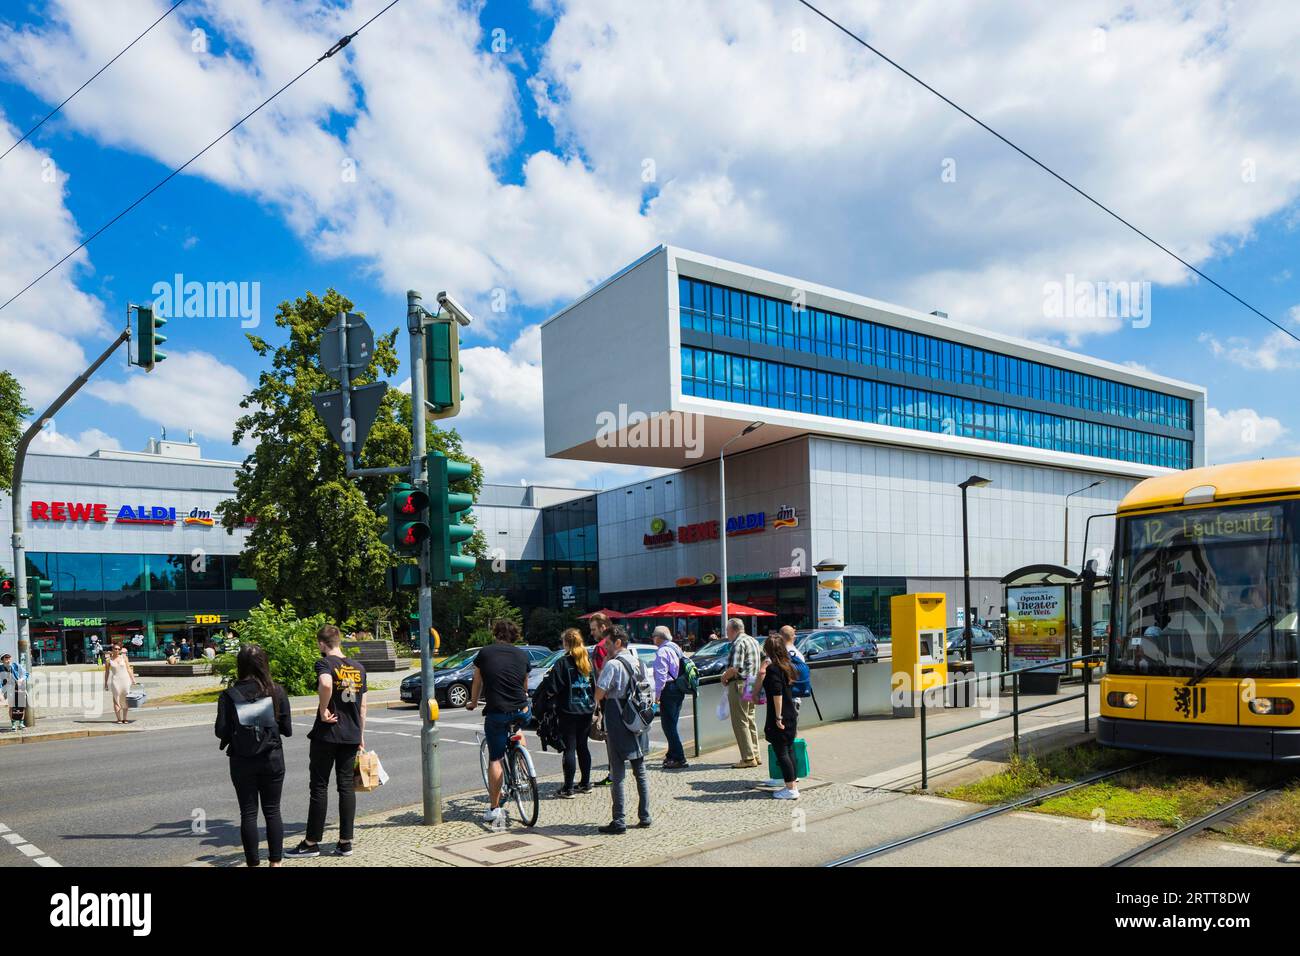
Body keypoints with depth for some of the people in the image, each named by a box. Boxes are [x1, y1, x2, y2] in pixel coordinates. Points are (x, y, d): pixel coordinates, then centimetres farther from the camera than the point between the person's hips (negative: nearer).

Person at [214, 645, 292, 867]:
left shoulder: (228, 695, -8)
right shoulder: (277, 692, -7)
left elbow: (221, 731, -9)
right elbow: (287, 730, -4)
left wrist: (237, 729, 12)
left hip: (242, 761, 0)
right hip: (272, 759, 1)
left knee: (248, 813, 9)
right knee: (272, 811, 11)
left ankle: (253, 863, 14)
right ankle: (275, 861, 14)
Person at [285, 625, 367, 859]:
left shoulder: (324, 663, -9)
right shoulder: (358, 667, 10)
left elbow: (326, 684, -33)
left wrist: (323, 712, -19)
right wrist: (360, 736, 20)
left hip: (326, 735, -5)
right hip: (351, 736, 5)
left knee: (319, 787, 4)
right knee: (347, 787, 9)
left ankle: (312, 843, 12)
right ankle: (345, 842, 12)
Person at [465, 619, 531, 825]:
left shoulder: (485, 653, 3)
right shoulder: (522, 655, 9)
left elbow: (477, 682, 16)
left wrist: (473, 703, 34)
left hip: (496, 713, -2)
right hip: (521, 711, 3)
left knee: (495, 760, 5)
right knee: (517, 730, 36)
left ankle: (494, 808, 5)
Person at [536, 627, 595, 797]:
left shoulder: (563, 663, -12)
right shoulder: (588, 662, 7)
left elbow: (551, 687, -15)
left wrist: (537, 704, -3)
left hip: (568, 711, -6)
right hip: (587, 710, 6)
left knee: (569, 749, -1)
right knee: (583, 746, 16)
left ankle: (568, 789, 1)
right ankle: (586, 784, 22)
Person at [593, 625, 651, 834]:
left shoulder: (613, 664, -15)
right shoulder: (638, 663, 7)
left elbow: (599, 693, -17)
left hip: (617, 724, -7)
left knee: (617, 774, -1)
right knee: (640, 771, 14)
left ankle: (619, 822, 1)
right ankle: (644, 816, 19)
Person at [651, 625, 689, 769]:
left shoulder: (662, 652, -12)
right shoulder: (676, 648, 16)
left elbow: (661, 675, -18)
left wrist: (657, 694, -12)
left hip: (669, 689, -10)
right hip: (679, 689, 10)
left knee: (668, 725, -5)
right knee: (672, 724, 18)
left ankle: (679, 759, -7)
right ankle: (672, 754, 27)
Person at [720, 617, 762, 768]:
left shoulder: (739, 643, -15)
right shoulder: (753, 641, 15)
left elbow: (734, 668, -24)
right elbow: (765, 659, 20)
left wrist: (724, 677, -7)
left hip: (739, 685, -10)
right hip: (752, 686, 10)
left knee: (740, 722, -4)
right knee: (750, 720, 17)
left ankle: (748, 758, -4)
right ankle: (754, 754, 22)